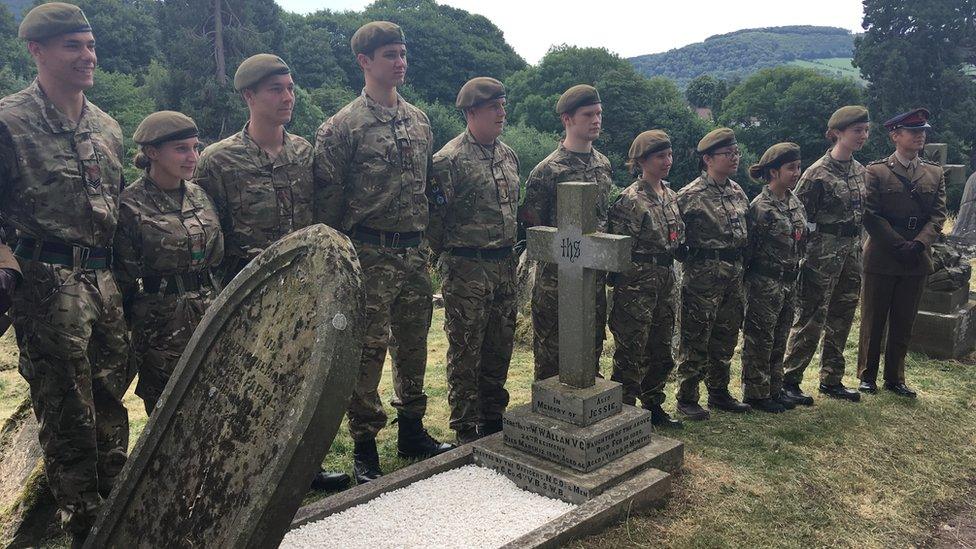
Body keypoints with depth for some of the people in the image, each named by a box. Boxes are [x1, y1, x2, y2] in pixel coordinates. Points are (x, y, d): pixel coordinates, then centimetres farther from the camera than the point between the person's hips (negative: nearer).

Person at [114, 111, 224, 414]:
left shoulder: (200, 196, 8)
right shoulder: (131, 206, -10)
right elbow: (124, 278, -6)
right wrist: (122, 330, -3)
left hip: (210, 314, 5)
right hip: (163, 325, -5)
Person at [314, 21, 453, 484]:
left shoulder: (420, 122, 12)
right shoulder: (342, 127, -7)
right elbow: (327, 201, -8)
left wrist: (427, 240, 16)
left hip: (415, 254, 6)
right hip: (370, 254, -6)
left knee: (413, 345, 15)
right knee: (367, 351, -1)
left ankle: (412, 432, 30)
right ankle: (364, 449, 12)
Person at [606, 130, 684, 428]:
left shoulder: (670, 195, 11)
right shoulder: (630, 199, -14)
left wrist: (668, 274, 19)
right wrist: (623, 282, -12)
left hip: (666, 278, 8)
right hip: (638, 280, -8)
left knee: (661, 348, 16)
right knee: (632, 350, -1)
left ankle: (653, 406, 30)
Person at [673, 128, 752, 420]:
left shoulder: (737, 192, 11)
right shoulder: (690, 195, -13)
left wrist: (740, 260, 16)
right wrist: (692, 259, -8)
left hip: (734, 275, 7)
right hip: (702, 277, -7)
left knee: (725, 338, 15)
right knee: (695, 341, 0)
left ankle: (719, 393, 29)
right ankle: (687, 399, 12)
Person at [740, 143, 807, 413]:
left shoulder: (795, 202, 8)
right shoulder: (760, 207, -15)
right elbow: (748, 248, -13)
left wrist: (794, 273, 16)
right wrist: (748, 280, -9)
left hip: (790, 281, 8)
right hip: (765, 282, -8)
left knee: (779, 339, 16)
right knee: (760, 340, 3)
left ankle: (774, 389, 28)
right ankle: (755, 393, 14)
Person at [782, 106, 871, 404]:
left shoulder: (860, 170, 11)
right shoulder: (818, 173, -12)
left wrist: (857, 246, 17)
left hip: (851, 252, 8)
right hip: (823, 255, -7)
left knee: (841, 320, 13)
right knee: (811, 319, -3)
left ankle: (831, 380, 25)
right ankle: (789, 380, 8)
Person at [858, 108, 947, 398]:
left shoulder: (935, 173, 9)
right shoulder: (876, 171, -4)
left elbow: (938, 215, 3)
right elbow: (871, 215, -10)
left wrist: (918, 244, -14)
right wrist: (900, 245, -16)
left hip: (917, 262, 4)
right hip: (881, 259, -4)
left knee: (904, 323, 11)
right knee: (873, 320, 6)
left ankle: (894, 378, 23)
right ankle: (867, 376, 18)